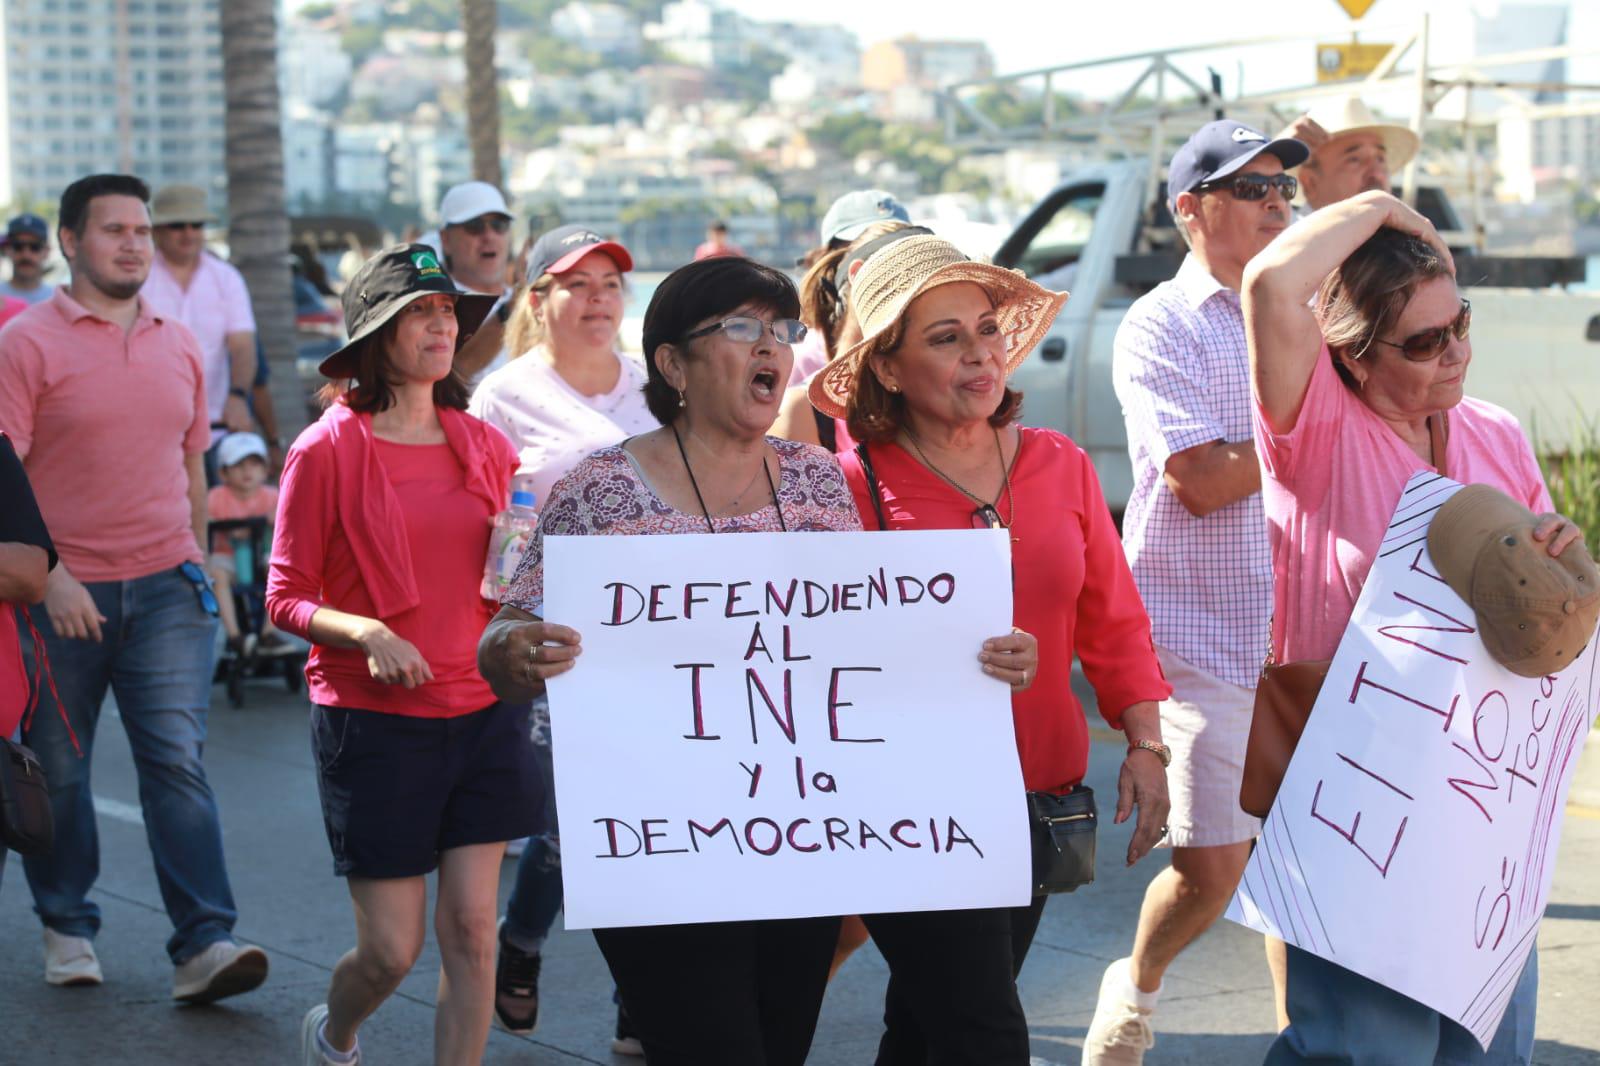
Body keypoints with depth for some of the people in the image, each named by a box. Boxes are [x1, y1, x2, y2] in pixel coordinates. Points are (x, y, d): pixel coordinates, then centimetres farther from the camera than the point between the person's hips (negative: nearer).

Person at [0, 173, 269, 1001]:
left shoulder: (178, 345, 11)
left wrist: (197, 563, 17)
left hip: (166, 588, 3)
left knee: (178, 761, -6)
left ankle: (203, 945, -8)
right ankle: (67, 928, 26)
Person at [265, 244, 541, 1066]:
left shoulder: (483, 445, 7)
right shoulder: (327, 450, -6)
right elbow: (286, 599, -5)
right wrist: (368, 634, -22)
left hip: (482, 712, 4)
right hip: (373, 720, -4)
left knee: (471, 930, 1)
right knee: (393, 949, 2)